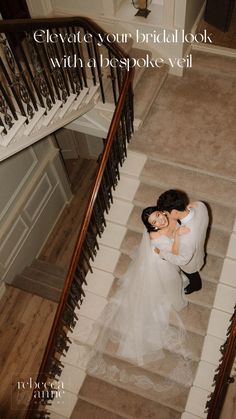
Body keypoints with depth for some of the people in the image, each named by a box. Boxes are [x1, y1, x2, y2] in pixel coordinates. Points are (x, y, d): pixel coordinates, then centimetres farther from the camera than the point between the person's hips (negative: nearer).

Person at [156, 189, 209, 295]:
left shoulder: (186, 238, -50)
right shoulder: (200, 205, -33)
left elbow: (182, 260, -29)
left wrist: (161, 252, -18)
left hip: (190, 263, -5)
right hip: (198, 249, 6)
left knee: (191, 275, 32)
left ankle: (195, 286, 66)